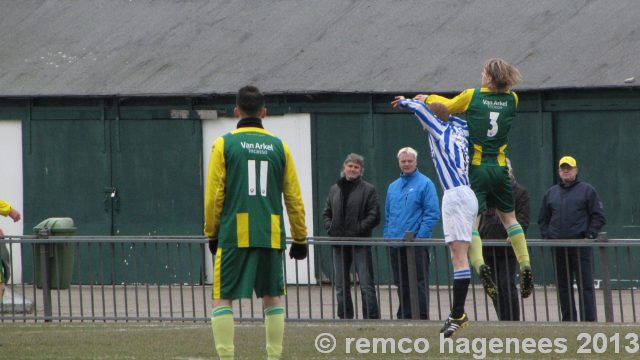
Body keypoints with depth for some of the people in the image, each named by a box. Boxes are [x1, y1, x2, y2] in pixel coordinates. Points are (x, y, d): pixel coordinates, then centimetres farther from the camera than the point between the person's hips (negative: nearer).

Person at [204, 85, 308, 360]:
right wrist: (300, 239, 17)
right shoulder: (278, 146, 8)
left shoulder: (224, 144, 0)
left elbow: (214, 194, -1)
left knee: (223, 298, 1)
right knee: (272, 298, 11)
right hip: (271, 235, 2)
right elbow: (293, 197, 9)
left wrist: (211, 233, 10)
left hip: (235, 234, -2)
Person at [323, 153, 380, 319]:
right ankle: (345, 318, 15)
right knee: (341, 286, 8)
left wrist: (358, 229, -15)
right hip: (339, 244, 5)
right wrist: (331, 229, 0)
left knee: (366, 285, -7)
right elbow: (326, 213, 18)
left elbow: (374, 216, -5)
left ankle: (372, 318, -7)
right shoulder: (335, 189, 15)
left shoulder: (368, 190, 0)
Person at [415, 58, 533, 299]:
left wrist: (428, 98, 29)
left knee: (470, 222, -4)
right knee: (509, 217, 18)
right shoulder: (511, 100, 4)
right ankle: (525, 266, 6)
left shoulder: (472, 96, -6)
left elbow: (448, 107, 10)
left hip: (475, 168, -3)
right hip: (500, 168, 3)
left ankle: (480, 265, -27)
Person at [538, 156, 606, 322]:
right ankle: (568, 321, 13)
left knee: (585, 286, -6)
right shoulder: (551, 193, 15)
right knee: (563, 287, 7)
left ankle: (589, 321, -7)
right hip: (558, 249, 5)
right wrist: (547, 236, 6)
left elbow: (599, 216, 0)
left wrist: (590, 236, -9)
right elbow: (543, 219, 20)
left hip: (581, 246, -5)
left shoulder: (587, 190, 3)